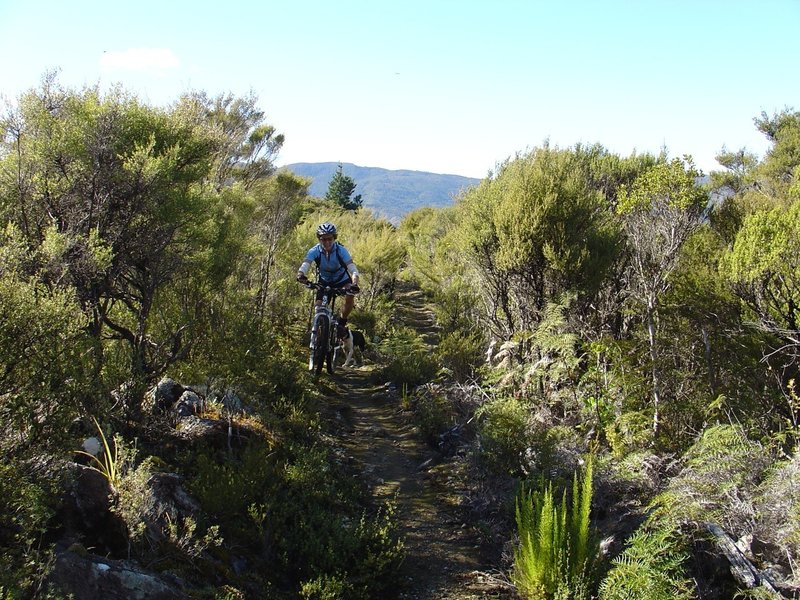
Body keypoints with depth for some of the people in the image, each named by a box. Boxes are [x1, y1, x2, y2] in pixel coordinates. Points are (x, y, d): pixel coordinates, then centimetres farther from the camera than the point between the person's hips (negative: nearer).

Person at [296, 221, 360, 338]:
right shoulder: (314, 251, -23)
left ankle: (342, 323, -8)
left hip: (342, 280, -2)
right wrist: (301, 275, -61)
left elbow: (353, 269, -36)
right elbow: (305, 265, -37)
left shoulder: (341, 250, -27)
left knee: (350, 297, -30)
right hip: (324, 282, 2)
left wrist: (355, 284, -56)